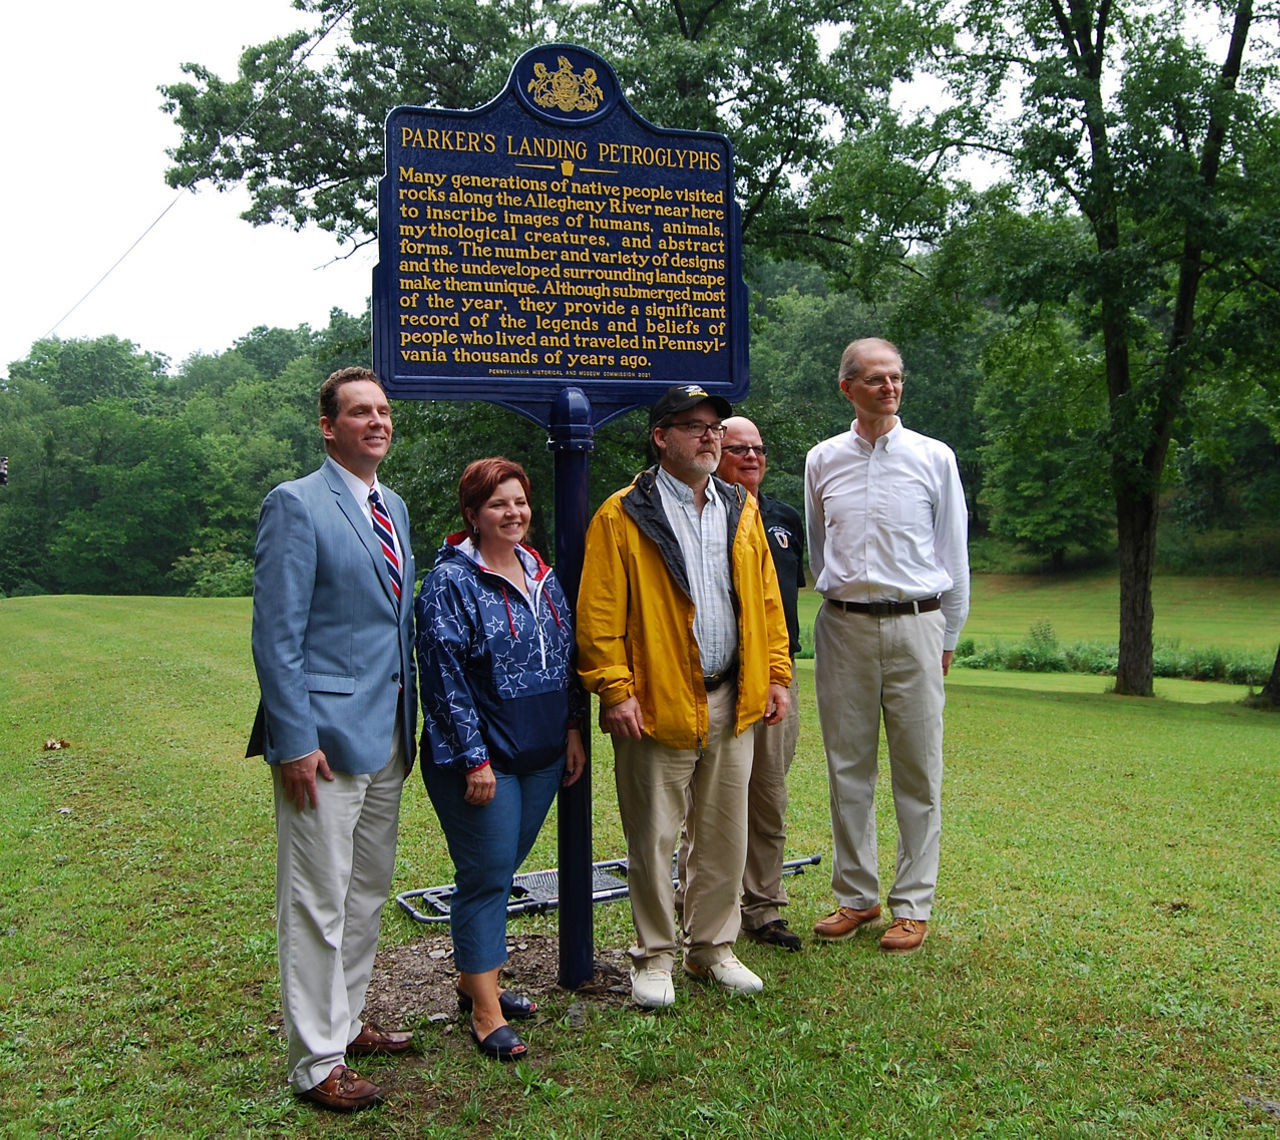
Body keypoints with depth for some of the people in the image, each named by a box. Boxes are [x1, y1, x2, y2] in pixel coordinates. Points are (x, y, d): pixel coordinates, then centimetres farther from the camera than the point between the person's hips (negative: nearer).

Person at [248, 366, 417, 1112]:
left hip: (387, 736, 8)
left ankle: (347, 1020, 34)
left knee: (369, 893, 18)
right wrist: (294, 738, -18)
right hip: (326, 736, -8)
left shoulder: (394, 507, 14)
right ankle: (318, 1061, 12)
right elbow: (276, 634, -14)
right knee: (319, 903, 0)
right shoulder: (296, 506, -11)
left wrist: (410, 722, 16)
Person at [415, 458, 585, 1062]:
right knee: (486, 874, -1)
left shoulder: (541, 575, 11)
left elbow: (566, 658, 18)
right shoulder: (450, 581, -11)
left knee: (503, 868, 15)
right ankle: (486, 1011, 9)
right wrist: (474, 758, -17)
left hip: (541, 755, 7)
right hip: (482, 758, -7)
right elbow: (445, 674, -15)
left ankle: (475, 979, 31)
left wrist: (573, 730, 12)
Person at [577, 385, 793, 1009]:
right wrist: (616, 691, -14)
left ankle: (712, 946, 29)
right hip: (657, 705, -5)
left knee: (725, 834, 13)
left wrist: (776, 675, 9)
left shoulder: (741, 509, 11)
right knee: (653, 837, 5)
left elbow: (766, 600, 14)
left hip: (732, 701, 5)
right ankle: (654, 956, 21)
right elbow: (599, 615, -9)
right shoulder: (623, 515, -6)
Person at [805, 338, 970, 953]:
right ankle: (856, 895, 18)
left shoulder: (934, 458, 3)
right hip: (843, 628, 2)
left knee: (918, 769, 1)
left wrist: (948, 635, 10)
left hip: (914, 625, -2)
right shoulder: (822, 461, 8)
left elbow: (954, 552, 8)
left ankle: (913, 904, 11)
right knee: (848, 767, 6)